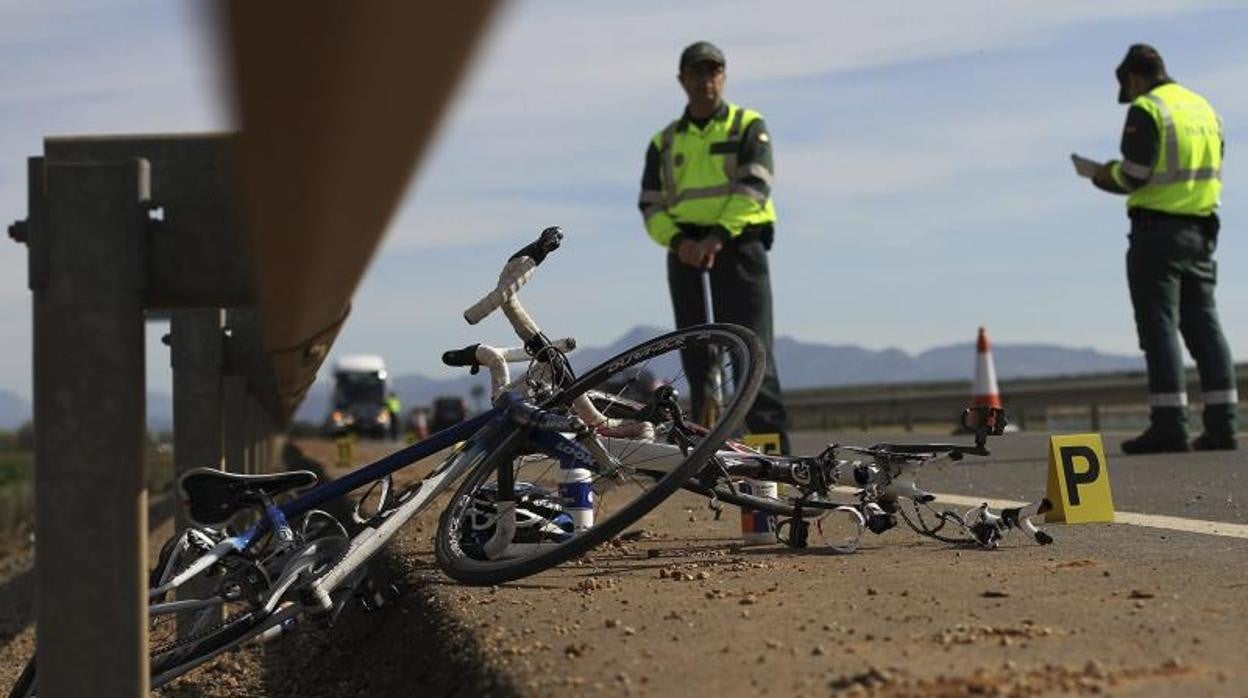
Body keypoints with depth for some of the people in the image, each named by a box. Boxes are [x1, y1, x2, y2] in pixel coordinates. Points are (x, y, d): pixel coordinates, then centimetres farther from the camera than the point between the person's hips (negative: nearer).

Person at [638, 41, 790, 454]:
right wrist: (677, 241, -10)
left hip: (738, 247, -4)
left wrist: (718, 235, -20)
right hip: (686, 255, 4)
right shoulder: (664, 142, 18)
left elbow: (754, 186, -7)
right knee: (698, 357, 3)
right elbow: (651, 206, 10)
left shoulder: (749, 127, 8)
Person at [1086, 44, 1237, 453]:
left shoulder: (1146, 110, -9)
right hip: (1201, 231, 7)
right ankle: (1221, 423, 6)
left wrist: (1109, 176, 4)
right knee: (1203, 324, 9)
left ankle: (1169, 425, -8)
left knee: (1159, 326, -5)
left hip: (1158, 228, -7)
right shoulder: (1205, 108, 16)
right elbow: (1214, 174, 19)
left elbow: (1135, 173, -17)